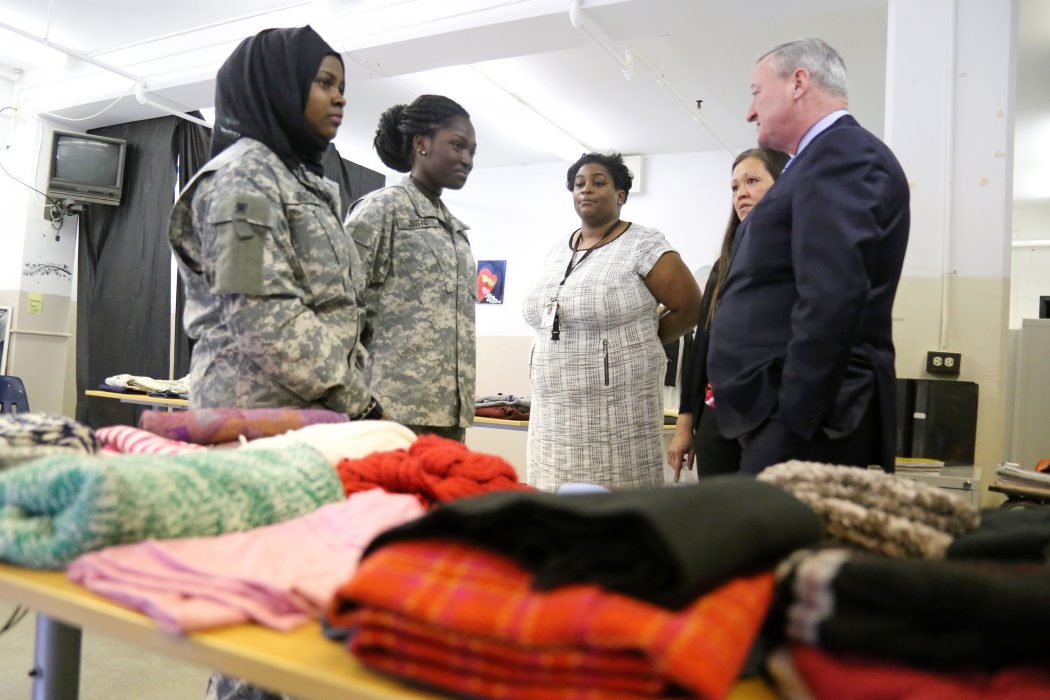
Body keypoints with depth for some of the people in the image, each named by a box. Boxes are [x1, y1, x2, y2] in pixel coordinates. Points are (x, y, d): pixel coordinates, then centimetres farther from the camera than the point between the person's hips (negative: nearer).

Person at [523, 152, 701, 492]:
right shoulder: (557, 251, 15)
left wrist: (639, 342, 4)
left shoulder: (642, 244, -4)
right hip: (552, 413, 6)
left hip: (615, 414, -6)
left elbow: (690, 308, -3)